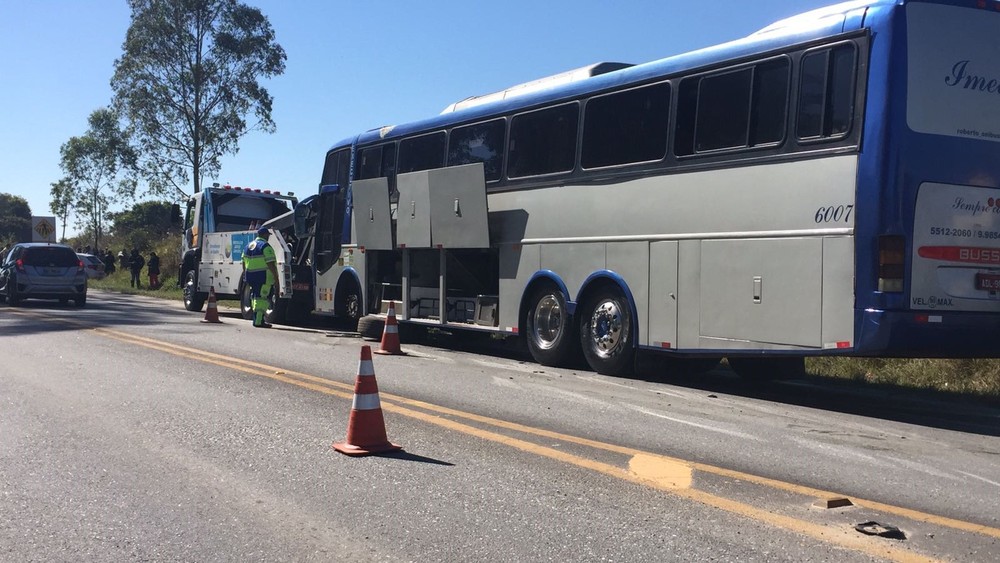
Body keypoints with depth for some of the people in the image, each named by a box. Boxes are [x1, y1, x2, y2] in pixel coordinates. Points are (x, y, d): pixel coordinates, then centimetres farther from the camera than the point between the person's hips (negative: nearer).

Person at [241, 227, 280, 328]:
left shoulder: (248, 246, 17)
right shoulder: (265, 246, -9)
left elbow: (244, 262, 20)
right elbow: (270, 263, -17)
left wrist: (246, 275, 27)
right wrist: (276, 275, -13)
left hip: (250, 275, 8)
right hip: (263, 276, -8)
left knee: (256, 296, 16)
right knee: (261, 297, -8)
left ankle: (257, 319, 21)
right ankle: (258, 321, -13)